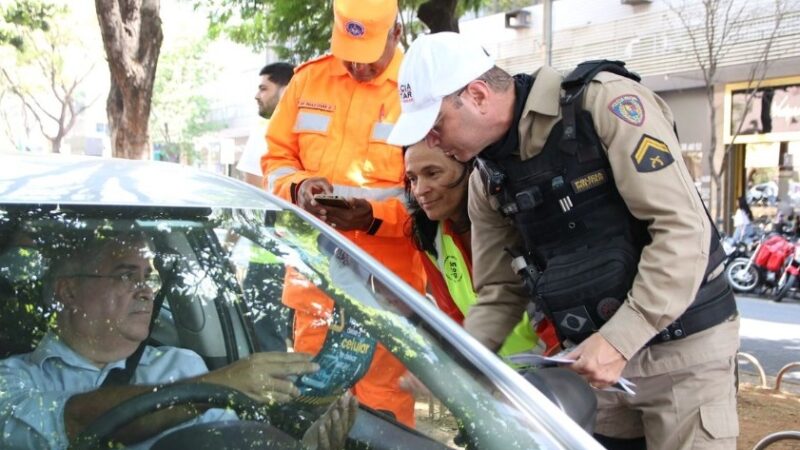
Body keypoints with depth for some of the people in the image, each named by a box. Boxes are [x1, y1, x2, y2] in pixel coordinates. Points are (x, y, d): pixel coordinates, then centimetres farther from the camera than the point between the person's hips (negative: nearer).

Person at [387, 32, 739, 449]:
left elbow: (683, 230, -21)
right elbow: (498, 293, 10)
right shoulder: (487, 181, 3)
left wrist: (618, 341, -23)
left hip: (684, 348, -5)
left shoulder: (607, 103, -17)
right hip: (593, 355, 5)